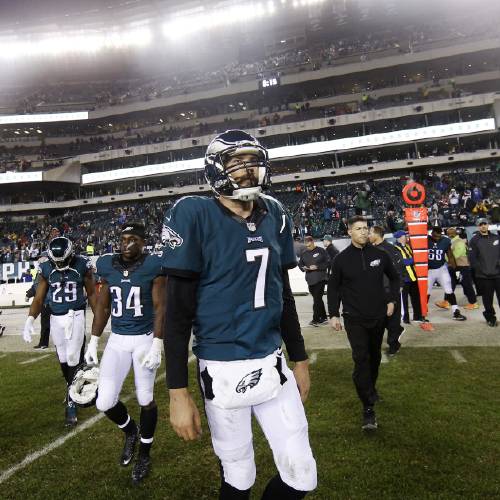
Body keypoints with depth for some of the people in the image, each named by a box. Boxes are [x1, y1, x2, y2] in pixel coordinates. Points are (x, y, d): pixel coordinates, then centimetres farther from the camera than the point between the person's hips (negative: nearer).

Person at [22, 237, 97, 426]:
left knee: (72, 359, -6)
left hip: (75, 316, -3)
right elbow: (39, 298, 3)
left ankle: (71, 403, 4)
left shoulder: (82, 265, -9)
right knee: (63, 360, 11)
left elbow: (91, 294, 1)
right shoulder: (46, 268, -2)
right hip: (56, 318, 3)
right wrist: (30, 320, -10)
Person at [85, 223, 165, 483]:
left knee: (146, 399, 8)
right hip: (117, 340, 4)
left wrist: (157, 346, -15)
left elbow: (160, 308, -10)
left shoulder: (153, 266, -10)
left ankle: (144, 454, 31)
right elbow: (102, 307, 10)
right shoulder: (108, 266, 3)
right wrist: (93, 342, 10)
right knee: (104, 402, 1)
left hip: (144, 339, -3)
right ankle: (130, 430, 34)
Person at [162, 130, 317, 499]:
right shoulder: (195, 216, -12)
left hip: (272, 364, 5)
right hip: (223, 370, -4)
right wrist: (178, 391, -11)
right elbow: (178, 311, -11)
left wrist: (299, 358, 15)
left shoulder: (273, 215, 4)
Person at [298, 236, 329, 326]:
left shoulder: (321, 251, -2)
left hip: (320, 279, -5)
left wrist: (317, 267, -15)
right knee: (318, 299, 11)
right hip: (310, 280, 5)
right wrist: (303, 268, -4)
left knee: (317, 299, -9)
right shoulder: (304, 253, 13)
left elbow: (328, 263, -5)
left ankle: (315, 319, -3)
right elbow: (300, 264, 18)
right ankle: (323, 318, 21)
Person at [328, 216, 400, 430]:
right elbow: (333, 288, 0)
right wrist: (334, 314, -4)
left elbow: (394, 278, 14)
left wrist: (392, 300, 4)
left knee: (374, 356, 19)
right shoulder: (342, 258, -6)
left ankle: (371, 388, 43)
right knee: (361, 359, -9)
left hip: (378, 316, 3)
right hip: (354, 319, -3)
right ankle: (368, 409, -2)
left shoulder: (380, 254, -1)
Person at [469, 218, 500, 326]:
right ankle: (490, 318, 24)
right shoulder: (474, 240, 1)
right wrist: (480, 269, -12)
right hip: (483, 276, -2)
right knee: (487, 299, 7)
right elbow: (473, 258, -5)